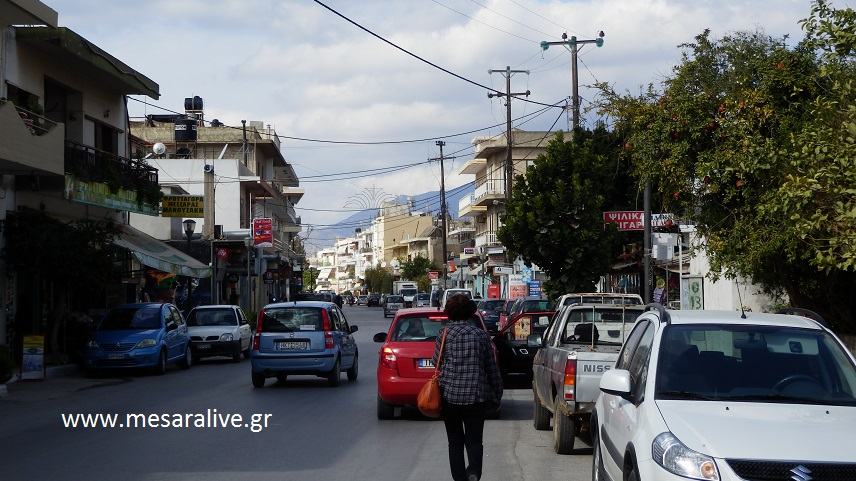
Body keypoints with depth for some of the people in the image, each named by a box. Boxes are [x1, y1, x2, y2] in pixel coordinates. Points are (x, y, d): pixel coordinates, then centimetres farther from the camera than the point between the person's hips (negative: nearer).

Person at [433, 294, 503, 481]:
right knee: (474, 440, 6)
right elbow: (492, 368, 5)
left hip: (450, 394, 0)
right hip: (477, 396, 0)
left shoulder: (445, 333, -2)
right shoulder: (481, 334, 2)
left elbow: (437, 362, 2)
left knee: (455, 441, 12)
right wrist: (497, 394, 14)